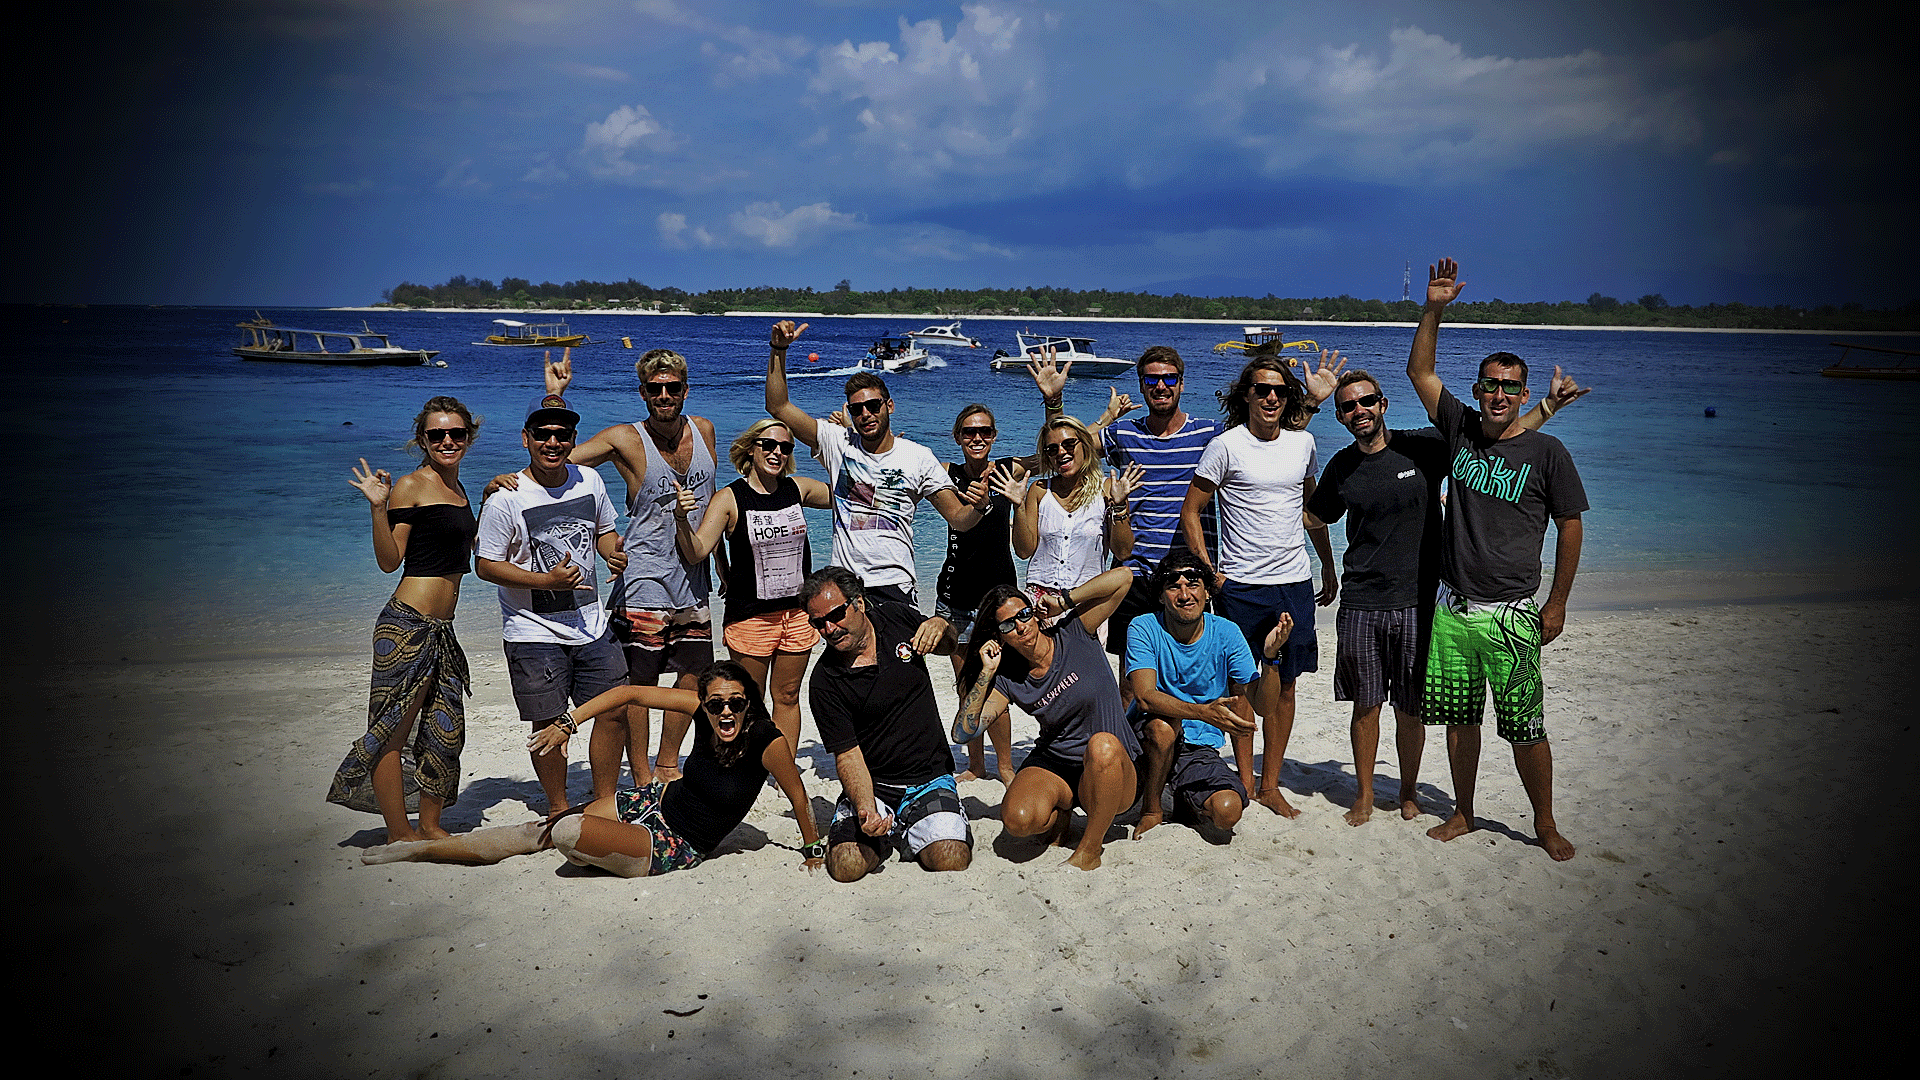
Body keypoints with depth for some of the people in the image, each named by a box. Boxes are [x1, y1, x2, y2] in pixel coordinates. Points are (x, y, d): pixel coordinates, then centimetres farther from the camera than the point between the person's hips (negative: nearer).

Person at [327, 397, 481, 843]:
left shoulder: (456, 488, 16)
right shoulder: (411, 486, -8)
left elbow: (471, 545, 27)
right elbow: (389, 560, -10)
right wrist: (379, 508, -22)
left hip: (441, 630, 9)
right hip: (407, 626, -9)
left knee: (447, 730, 11)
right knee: (393, 728, 0)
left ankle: (430, 825, 24)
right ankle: (400, 834, 9)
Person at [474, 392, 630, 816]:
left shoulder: (589, 481, 2)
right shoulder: (506, 499, -13)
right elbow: (485, 565, -10)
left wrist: (614, 554, -5)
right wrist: (546, 580, -20)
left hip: (592, 626, 5)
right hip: (535, 633, -5)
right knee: (550, 725, 2)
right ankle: (559, 809, 22)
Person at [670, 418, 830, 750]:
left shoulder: (799, 489, 4)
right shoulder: (730, 499, -8)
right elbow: (697, 553, -15)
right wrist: (682, 518, -32)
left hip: (798, 612, 4)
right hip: (751, 616, -3)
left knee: (787, 696, 13)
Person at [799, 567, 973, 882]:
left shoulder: (895, 616, 0)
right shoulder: (825, 682, -10)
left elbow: (952, 646, 19)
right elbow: (848, 756, -12)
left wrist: (940, 626, -6)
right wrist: (866, 808, -32)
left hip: (930, 778, 1)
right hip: (871, 785, -1)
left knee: (951, 861, -22)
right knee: (846, 867, -23)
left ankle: (911, 837, 13)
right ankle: (884, 834, 11)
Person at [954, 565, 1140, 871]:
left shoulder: (1074, 634, -6)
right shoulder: (1008, 679, -1)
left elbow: (1123, 576, -15)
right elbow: (963, 733, -8)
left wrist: (1063, 601, -13)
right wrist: (985, 673, -13)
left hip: (1113, 772, -2)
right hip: (1052, 767, 2)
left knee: (1102, 744, -39)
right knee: (1018, 820, -30)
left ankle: (1089, 849, -18)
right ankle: (1060, 813, 8)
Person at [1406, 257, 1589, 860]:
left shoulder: (1546, 452, -3)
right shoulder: (1460, 430, 5)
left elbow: (1570, 528, 1)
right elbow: (1420, 371, 8)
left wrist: (1557, 604, -1)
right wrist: (1434, 309, -4)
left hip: (1511, 615, -3)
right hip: (1451, 607, 3)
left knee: (1525, 728, 1)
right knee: (1459, 718, 12)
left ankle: (1545, 824, 19)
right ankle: (1463, 814, 27)